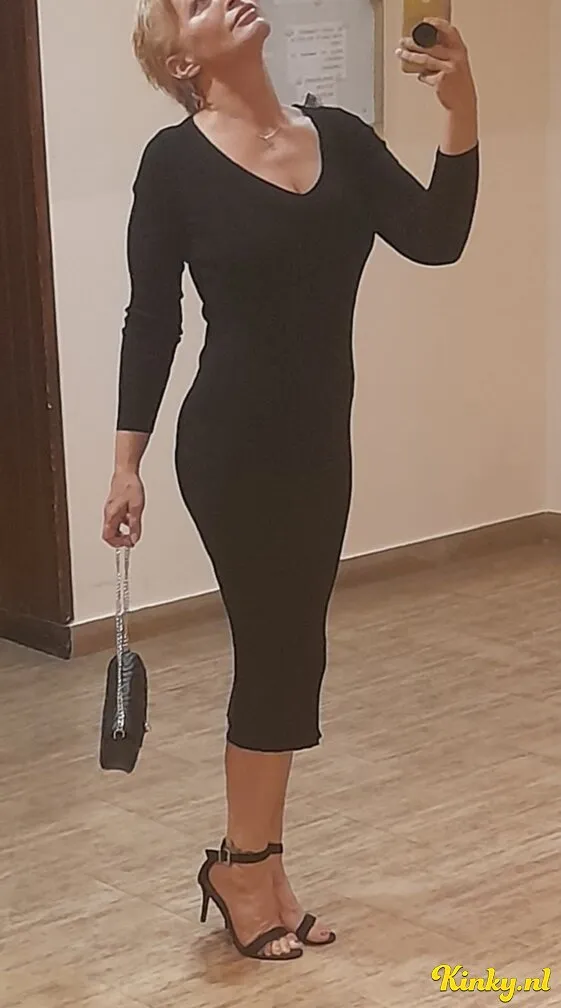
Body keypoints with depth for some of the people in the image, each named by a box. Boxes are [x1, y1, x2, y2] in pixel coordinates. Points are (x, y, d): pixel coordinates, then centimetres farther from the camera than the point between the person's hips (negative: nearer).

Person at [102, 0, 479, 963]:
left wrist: (460, 113, -19)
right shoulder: (177, 161, -9)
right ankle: (241, 867, 20)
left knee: (288, 649, 13)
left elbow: (435, 238, -6)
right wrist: (127, 458, -9)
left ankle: (256, 865, 27)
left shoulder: (340, 136, 5)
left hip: (319, 440, 6)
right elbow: (151, 317, -7)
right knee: (279, 648, 0)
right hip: (232, 442, -6)